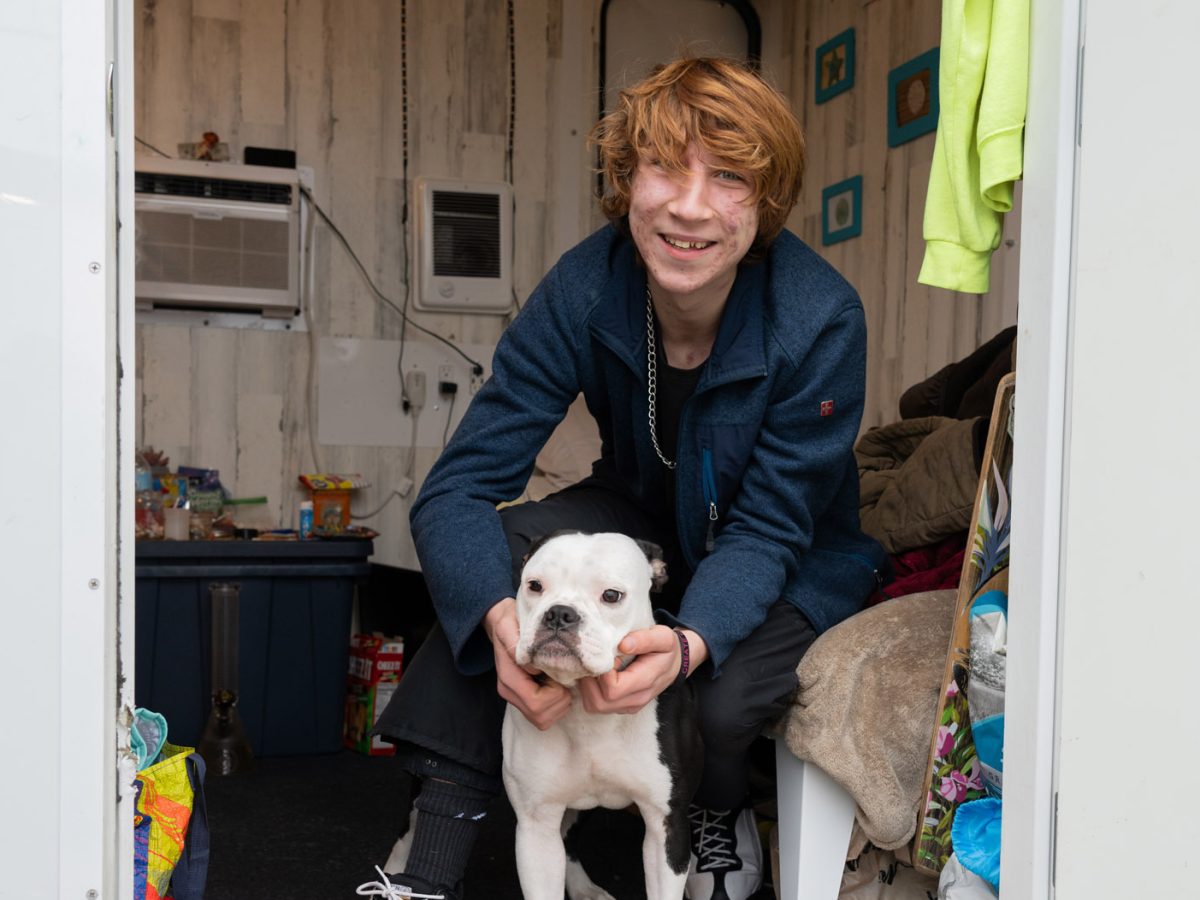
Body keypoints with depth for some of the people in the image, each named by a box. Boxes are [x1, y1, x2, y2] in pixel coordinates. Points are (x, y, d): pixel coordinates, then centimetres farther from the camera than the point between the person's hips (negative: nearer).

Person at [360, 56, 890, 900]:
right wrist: (503, 621, -46)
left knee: (719, 697, -31)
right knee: (506, 547, -27)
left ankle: (723, 814, 9)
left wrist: (690, 641, -46)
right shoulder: (584, 292, -24)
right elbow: (456, 491, -26)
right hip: (643, 516, 3)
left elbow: (765, 533, -25)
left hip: (800, 557, -2)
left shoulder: (821, 320, -30)